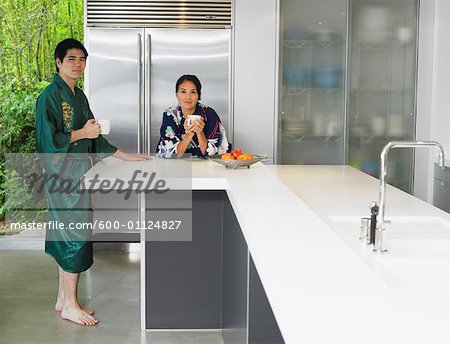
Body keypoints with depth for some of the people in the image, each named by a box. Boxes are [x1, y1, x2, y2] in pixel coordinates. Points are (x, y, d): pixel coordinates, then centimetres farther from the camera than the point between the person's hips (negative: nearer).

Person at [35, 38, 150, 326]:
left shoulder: (79, 96, 15)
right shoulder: (51, 96, -12)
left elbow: (94, 137, 20)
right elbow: (47, 140, -18)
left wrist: (125, 156, 17)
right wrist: (81, 133, -14)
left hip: (78, 173, 9)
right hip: (64, 174, -9)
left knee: (69, 237, 12)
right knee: (75, 236, -6)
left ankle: (64, 299, 21)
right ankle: (70, 305, 5)